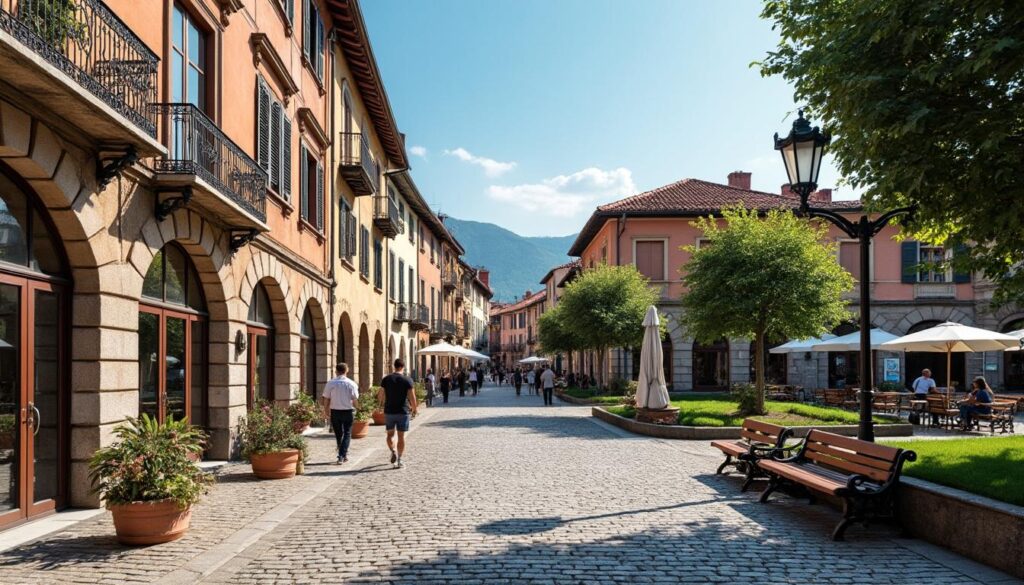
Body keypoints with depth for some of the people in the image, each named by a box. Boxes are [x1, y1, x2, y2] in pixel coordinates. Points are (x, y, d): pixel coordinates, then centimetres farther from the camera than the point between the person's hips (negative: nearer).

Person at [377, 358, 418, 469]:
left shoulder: (386, 379, -1)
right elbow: (412, 398, -9)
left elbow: (381, 396, -1)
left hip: (389, 411, 1)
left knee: (390, 434, 17)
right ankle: (399, 460, 7)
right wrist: (414, 409, 7)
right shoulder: (407, 380, -7)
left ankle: (393, 451, -6)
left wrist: (380, 403, 21)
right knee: (401, 436, 7)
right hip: (403, 412, -1)